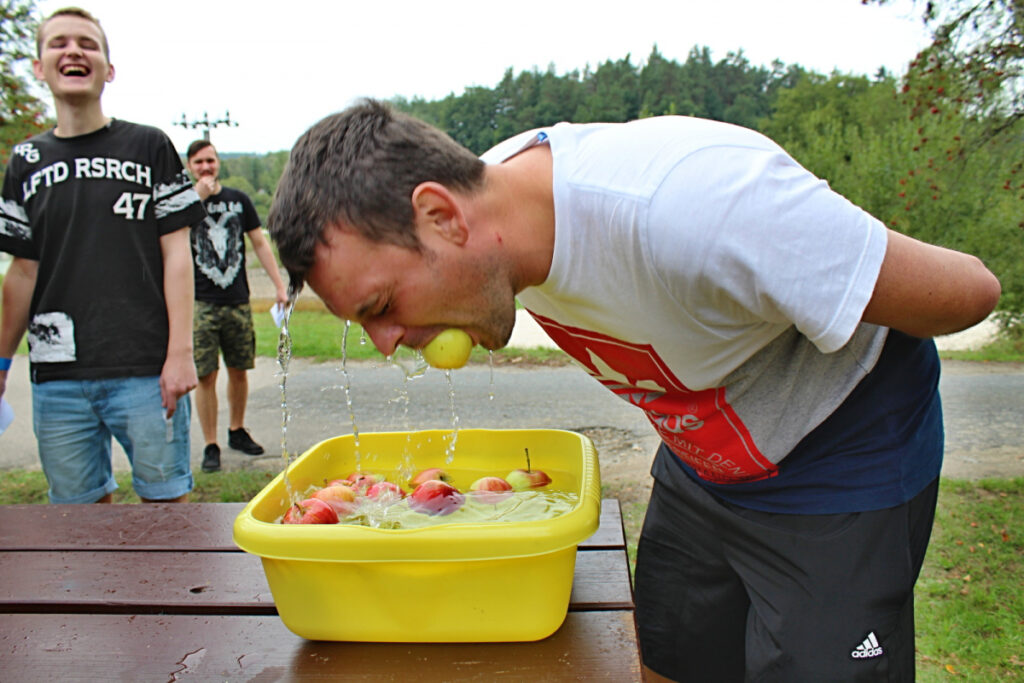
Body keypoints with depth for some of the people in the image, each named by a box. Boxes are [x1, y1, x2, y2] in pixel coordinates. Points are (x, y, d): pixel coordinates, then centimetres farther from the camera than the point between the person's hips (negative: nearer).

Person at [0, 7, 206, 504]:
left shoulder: (148, 146, 3)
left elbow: (176, 254, -1)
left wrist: (181, 350, -9)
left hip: (145, 370, -3)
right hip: (56, 376, 4)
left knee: (165, 499, 2)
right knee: (78, 505, 11)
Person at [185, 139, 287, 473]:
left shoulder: (238, 199, 9)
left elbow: (260, 243, 12)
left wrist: (280, 285, 6)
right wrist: (199, 196, -18)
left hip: (238, 301, 3)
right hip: (201, 304, -2)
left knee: (239, 371, 10)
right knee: (205, 376, -3)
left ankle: (237, 431, 29)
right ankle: (211, 446, 7)